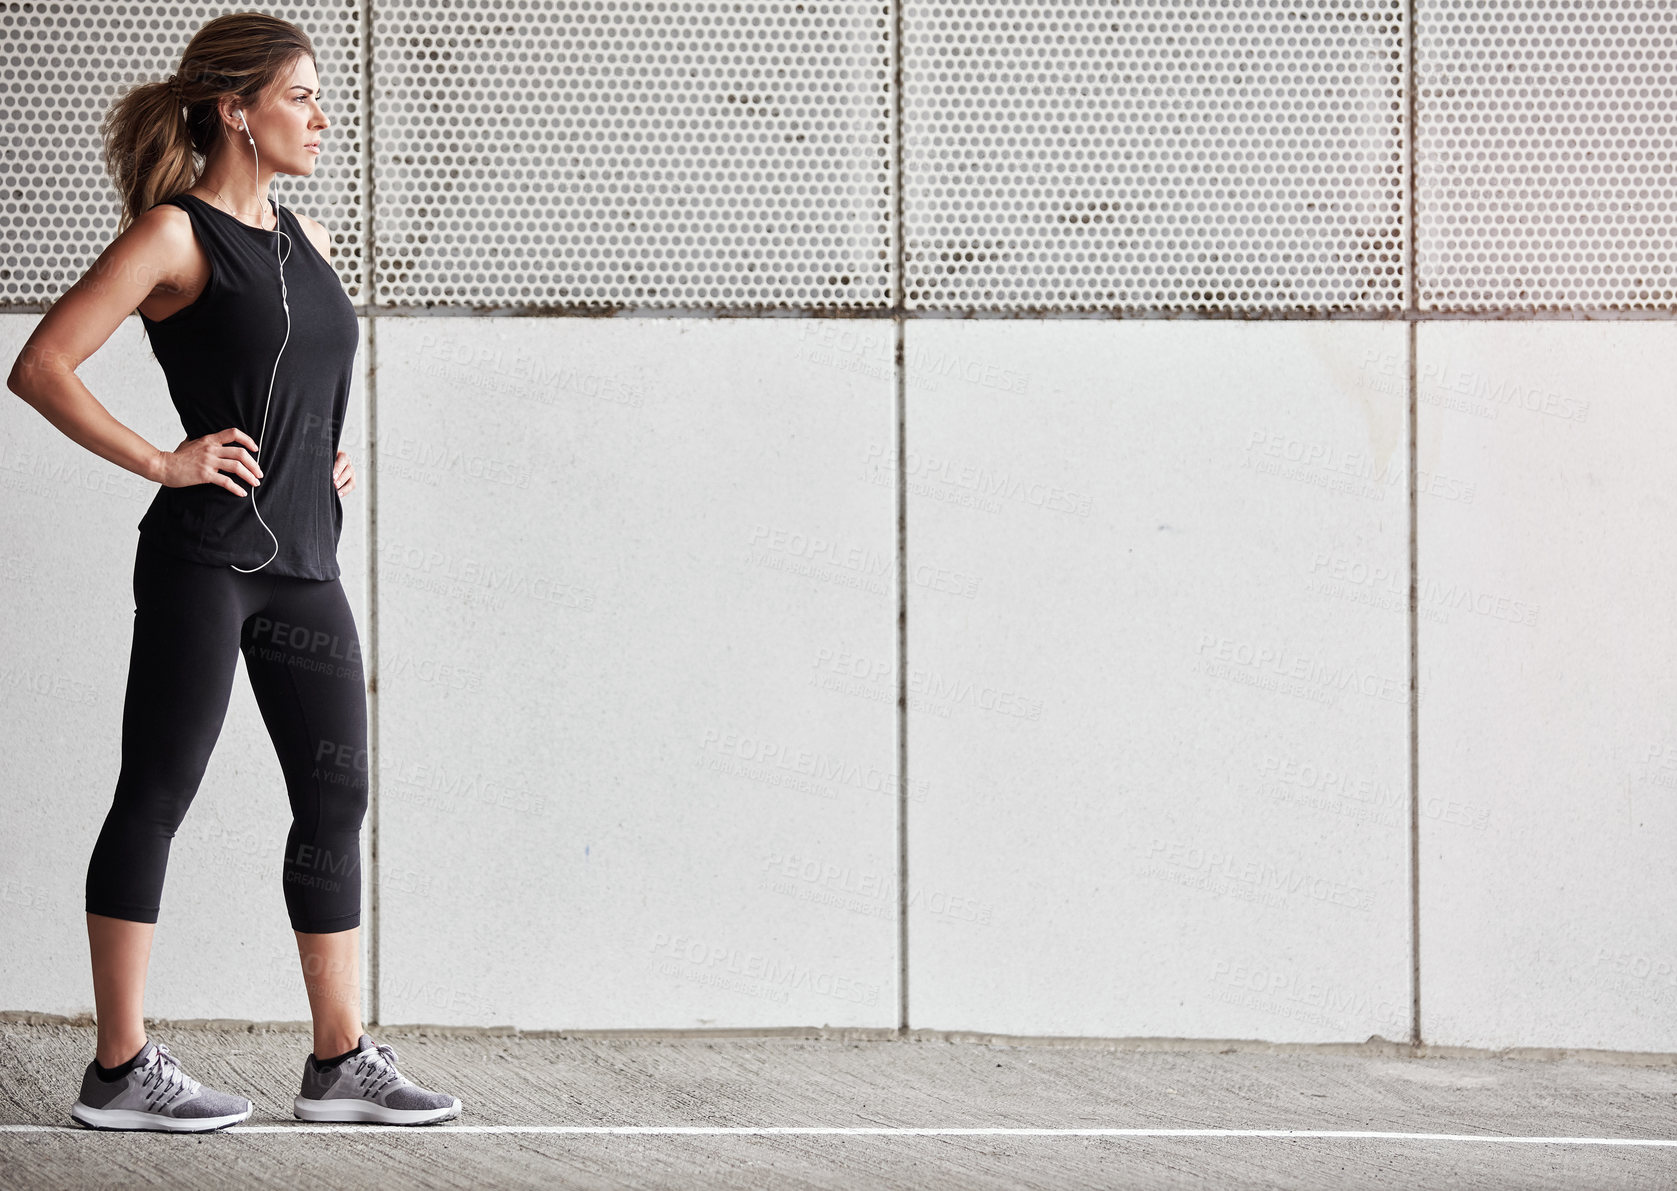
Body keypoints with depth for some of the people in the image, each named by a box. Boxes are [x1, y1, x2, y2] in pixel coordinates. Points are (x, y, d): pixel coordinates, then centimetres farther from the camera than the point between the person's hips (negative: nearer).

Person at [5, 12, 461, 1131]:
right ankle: (122, 1069, 1)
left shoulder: (307, 240, 15)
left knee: (336, 799, 7)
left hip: (305, 563, 8)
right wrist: (163, 461, -14)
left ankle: (342, 1059, 14)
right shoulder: (173, 236, -7)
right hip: (206, 556, -8)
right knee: (156, 795, -3)